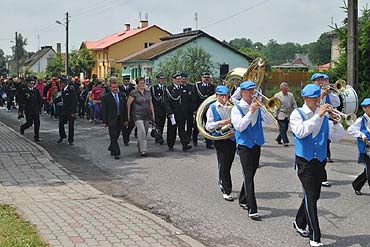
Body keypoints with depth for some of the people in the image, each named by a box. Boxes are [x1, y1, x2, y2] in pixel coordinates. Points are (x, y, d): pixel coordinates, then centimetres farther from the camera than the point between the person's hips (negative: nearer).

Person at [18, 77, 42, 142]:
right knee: (29, 123, -2)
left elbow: (39, 100, 15)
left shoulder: (36, 90, 6)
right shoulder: (24, 91, -6)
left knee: (37, 123, 0)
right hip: (28, 110, -4)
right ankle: (22, 128, 32)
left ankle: (36, 137, 9)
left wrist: (39, 107, 10)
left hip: (36, 110, 4)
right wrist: (21, 111, -7)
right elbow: (21, 101, -5)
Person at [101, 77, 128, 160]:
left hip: (120, 120, 4)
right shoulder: (106, 97, -3)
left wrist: (125, 120, 9)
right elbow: (104, 110, -4)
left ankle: (111, 148, 33)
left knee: (116, 136, 11)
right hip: (111, 120, -4)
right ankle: (116, 153, -7)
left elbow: (125, 108, 13)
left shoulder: (122, 96, 9)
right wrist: (104, 121, -8)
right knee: (113, 137, -6)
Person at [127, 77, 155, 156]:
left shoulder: (148, 91, 9)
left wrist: (153, 114, 12)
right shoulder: (134, 93, -7)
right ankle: (143, 150, -14)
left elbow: (150, 103, 15)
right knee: (142, 131, -17)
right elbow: (128, 103, -2)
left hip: (146, 115, 6)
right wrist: (128, 115, -2)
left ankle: (139, 147, 28)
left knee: (145, 132, 10)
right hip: (137, 115, -6)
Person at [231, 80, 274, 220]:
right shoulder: (237, 108, -4)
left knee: (250, 175, 15)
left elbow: (269, 121, -2)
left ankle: (243, 200, 33)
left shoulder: (257, 107, 8)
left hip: (257, 145, 5)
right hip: (244, 146, -5)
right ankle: (252, 209, -11)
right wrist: (251, 111, -22)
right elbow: (240, 127, -17)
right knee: (248, 177, -10)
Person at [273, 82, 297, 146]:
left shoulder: (291, 95, 8)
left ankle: (278, 139, 29)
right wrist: (276, 115, -5)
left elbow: (294, 104, 11)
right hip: (281, 115, -4)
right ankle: (285, 142, -7)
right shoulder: (277, 95, -2)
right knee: (283, 128, -10)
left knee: (285, 128, 9)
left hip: (288, 115, 4)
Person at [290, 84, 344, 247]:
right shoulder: (297, 114, -4)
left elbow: (336, 137, 2)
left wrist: (335, 122, -15)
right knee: (311, 197, -10)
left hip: (319, 161, 5)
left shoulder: (324, 115, 7)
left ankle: (299, 223, 38)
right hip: (304, 161, -5)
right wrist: (318, 115, -25)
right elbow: (300, 132, -24)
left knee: (314, 196, 15)